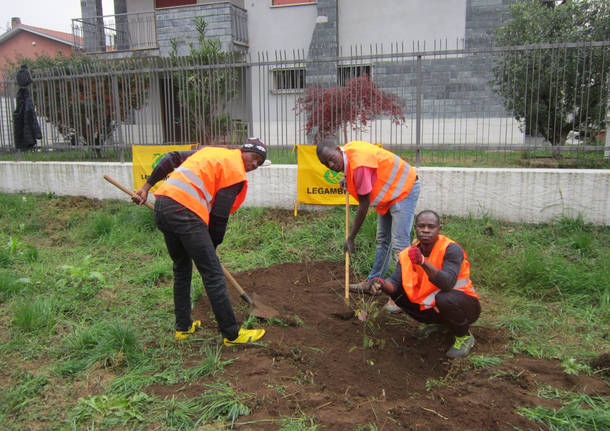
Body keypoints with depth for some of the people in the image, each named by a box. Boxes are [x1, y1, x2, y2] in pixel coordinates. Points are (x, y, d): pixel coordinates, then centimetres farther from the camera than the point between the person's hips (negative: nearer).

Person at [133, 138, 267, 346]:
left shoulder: (212, 151, 24)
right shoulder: (235, 171, 0)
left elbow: (172, 158, 22)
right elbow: (219, 215, -2)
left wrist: (147, 186, 23)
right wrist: (213, 245, 11)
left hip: (161, 204, 9)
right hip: (185, 213, -9)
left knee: (181, 269, 21)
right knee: (213, 274, -3)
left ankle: (183, 327, 31)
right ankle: (232, 334, 4)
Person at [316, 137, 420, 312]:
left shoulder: (359, 164, -33)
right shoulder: (348, 149, -5)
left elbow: (364, 205, -28)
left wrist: (351, 238, -21)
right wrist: (348, 181, 7)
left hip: (404, 190, -10)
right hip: (388, 193, 10)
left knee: (399, 244, -15)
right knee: (383, 240, 17)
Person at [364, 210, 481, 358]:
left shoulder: (451, 249, -23)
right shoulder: (410, 254, -7)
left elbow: (447, 284, -37)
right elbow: (395, 283, -13)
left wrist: (424, 262, -50)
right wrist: (381, 284, -36)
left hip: (463, 303, -5)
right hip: (431, 303, 5)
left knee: (445, 299, -37)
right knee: (397, 292, -7)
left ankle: (464, 336, -4)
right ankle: (437, 323, 14)